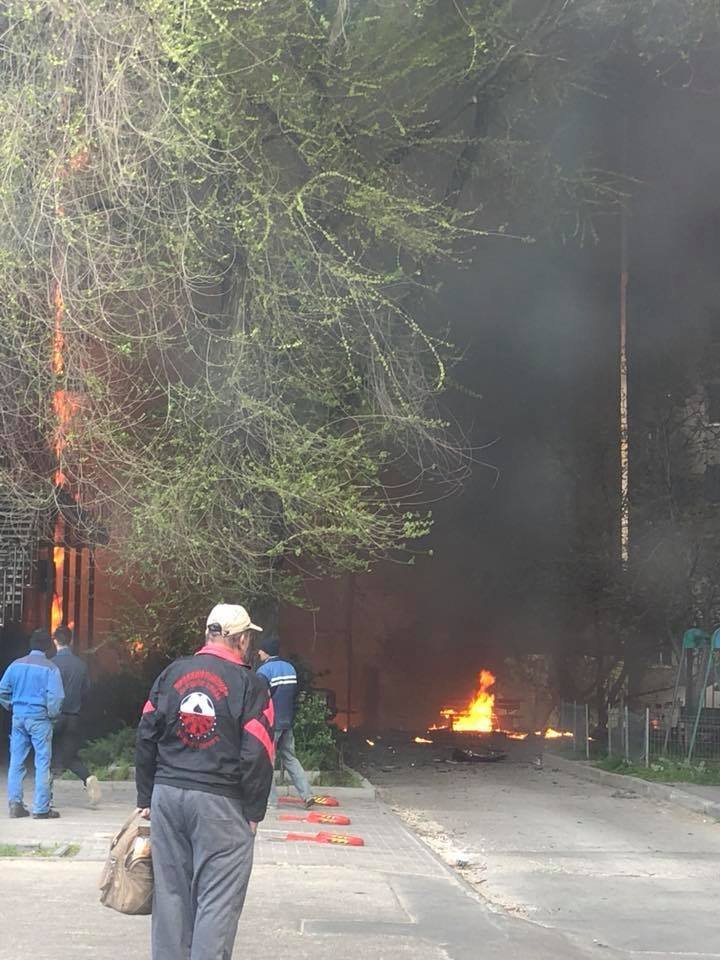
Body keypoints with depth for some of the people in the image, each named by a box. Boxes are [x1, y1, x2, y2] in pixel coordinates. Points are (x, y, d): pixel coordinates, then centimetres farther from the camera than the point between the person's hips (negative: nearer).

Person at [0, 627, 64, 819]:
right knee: (42, 763, 0)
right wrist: (53, 715, 0)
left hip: (18, 717, 5)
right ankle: (41, 808, 0)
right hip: (39, 718, -5)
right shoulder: (50, 668, -9)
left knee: (16, 761, 11)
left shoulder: (16, 665, 5)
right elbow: (55, 697, -16)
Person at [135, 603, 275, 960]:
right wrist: (254, 813, 0)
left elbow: (146, 738, 9)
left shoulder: (171, 674, 8)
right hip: (221, 803, -5)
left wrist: (146, 797, 15)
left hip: (167, 796, 5)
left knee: (171, 892, 11)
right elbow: (257, 756, -9)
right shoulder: (250, 685, -6)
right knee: (217, 898, 0)